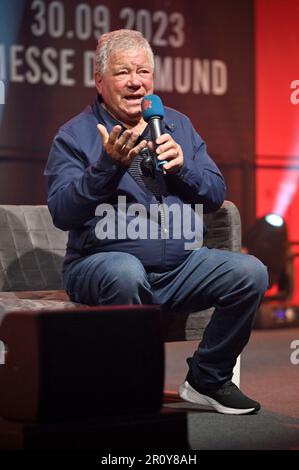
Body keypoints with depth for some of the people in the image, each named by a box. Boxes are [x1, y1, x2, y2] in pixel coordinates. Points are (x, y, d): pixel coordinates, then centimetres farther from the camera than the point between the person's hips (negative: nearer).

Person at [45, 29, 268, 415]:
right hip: (101, 263, -5)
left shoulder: (177, 125, 14)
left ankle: (207, 380, 2)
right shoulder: (75, 135, -1)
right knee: (126, 273, -39)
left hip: (180, 265, 5)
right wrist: (107, 165, -25)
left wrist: (181, 166, -9)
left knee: (250, 272, -16)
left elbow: (216, 195, 10)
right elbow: (61, 213, -14)